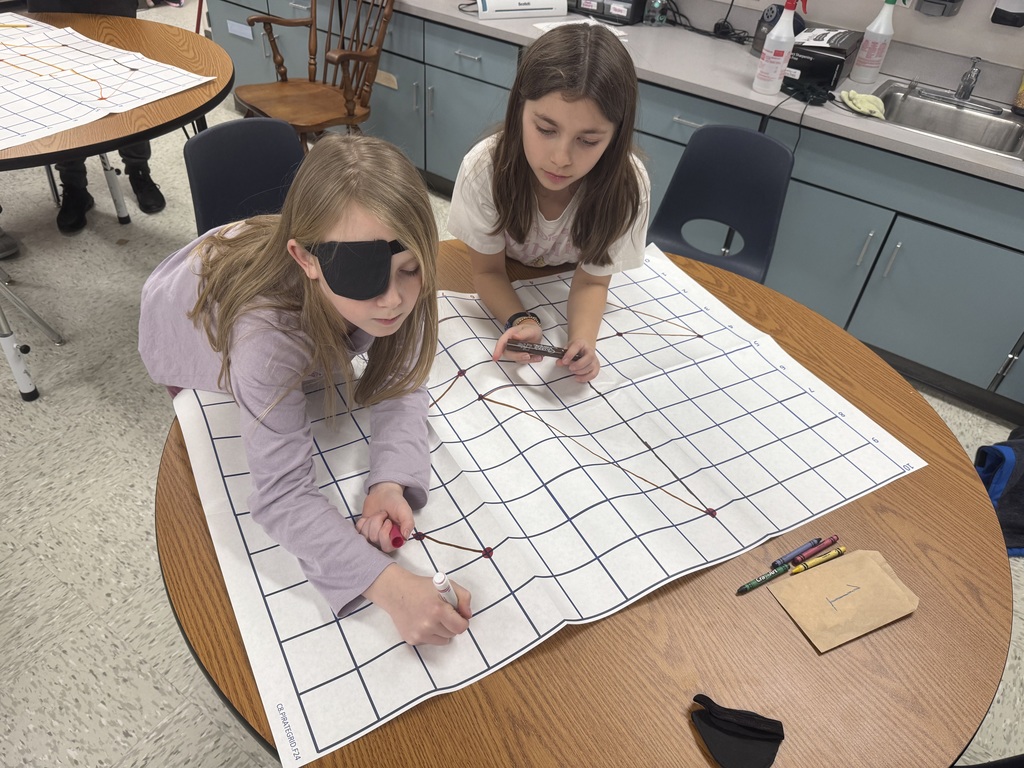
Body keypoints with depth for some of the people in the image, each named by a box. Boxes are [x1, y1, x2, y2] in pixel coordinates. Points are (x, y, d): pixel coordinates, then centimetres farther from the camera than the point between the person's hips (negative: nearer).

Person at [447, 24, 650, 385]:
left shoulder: (627, 185, -29)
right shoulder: (484, 168, -30)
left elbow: (591, 280, -16)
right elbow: (487, 271, -17)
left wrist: (582, 339, -36)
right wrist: (521, 321, -37)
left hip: (565, 296, 1)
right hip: (504, 293, 0)